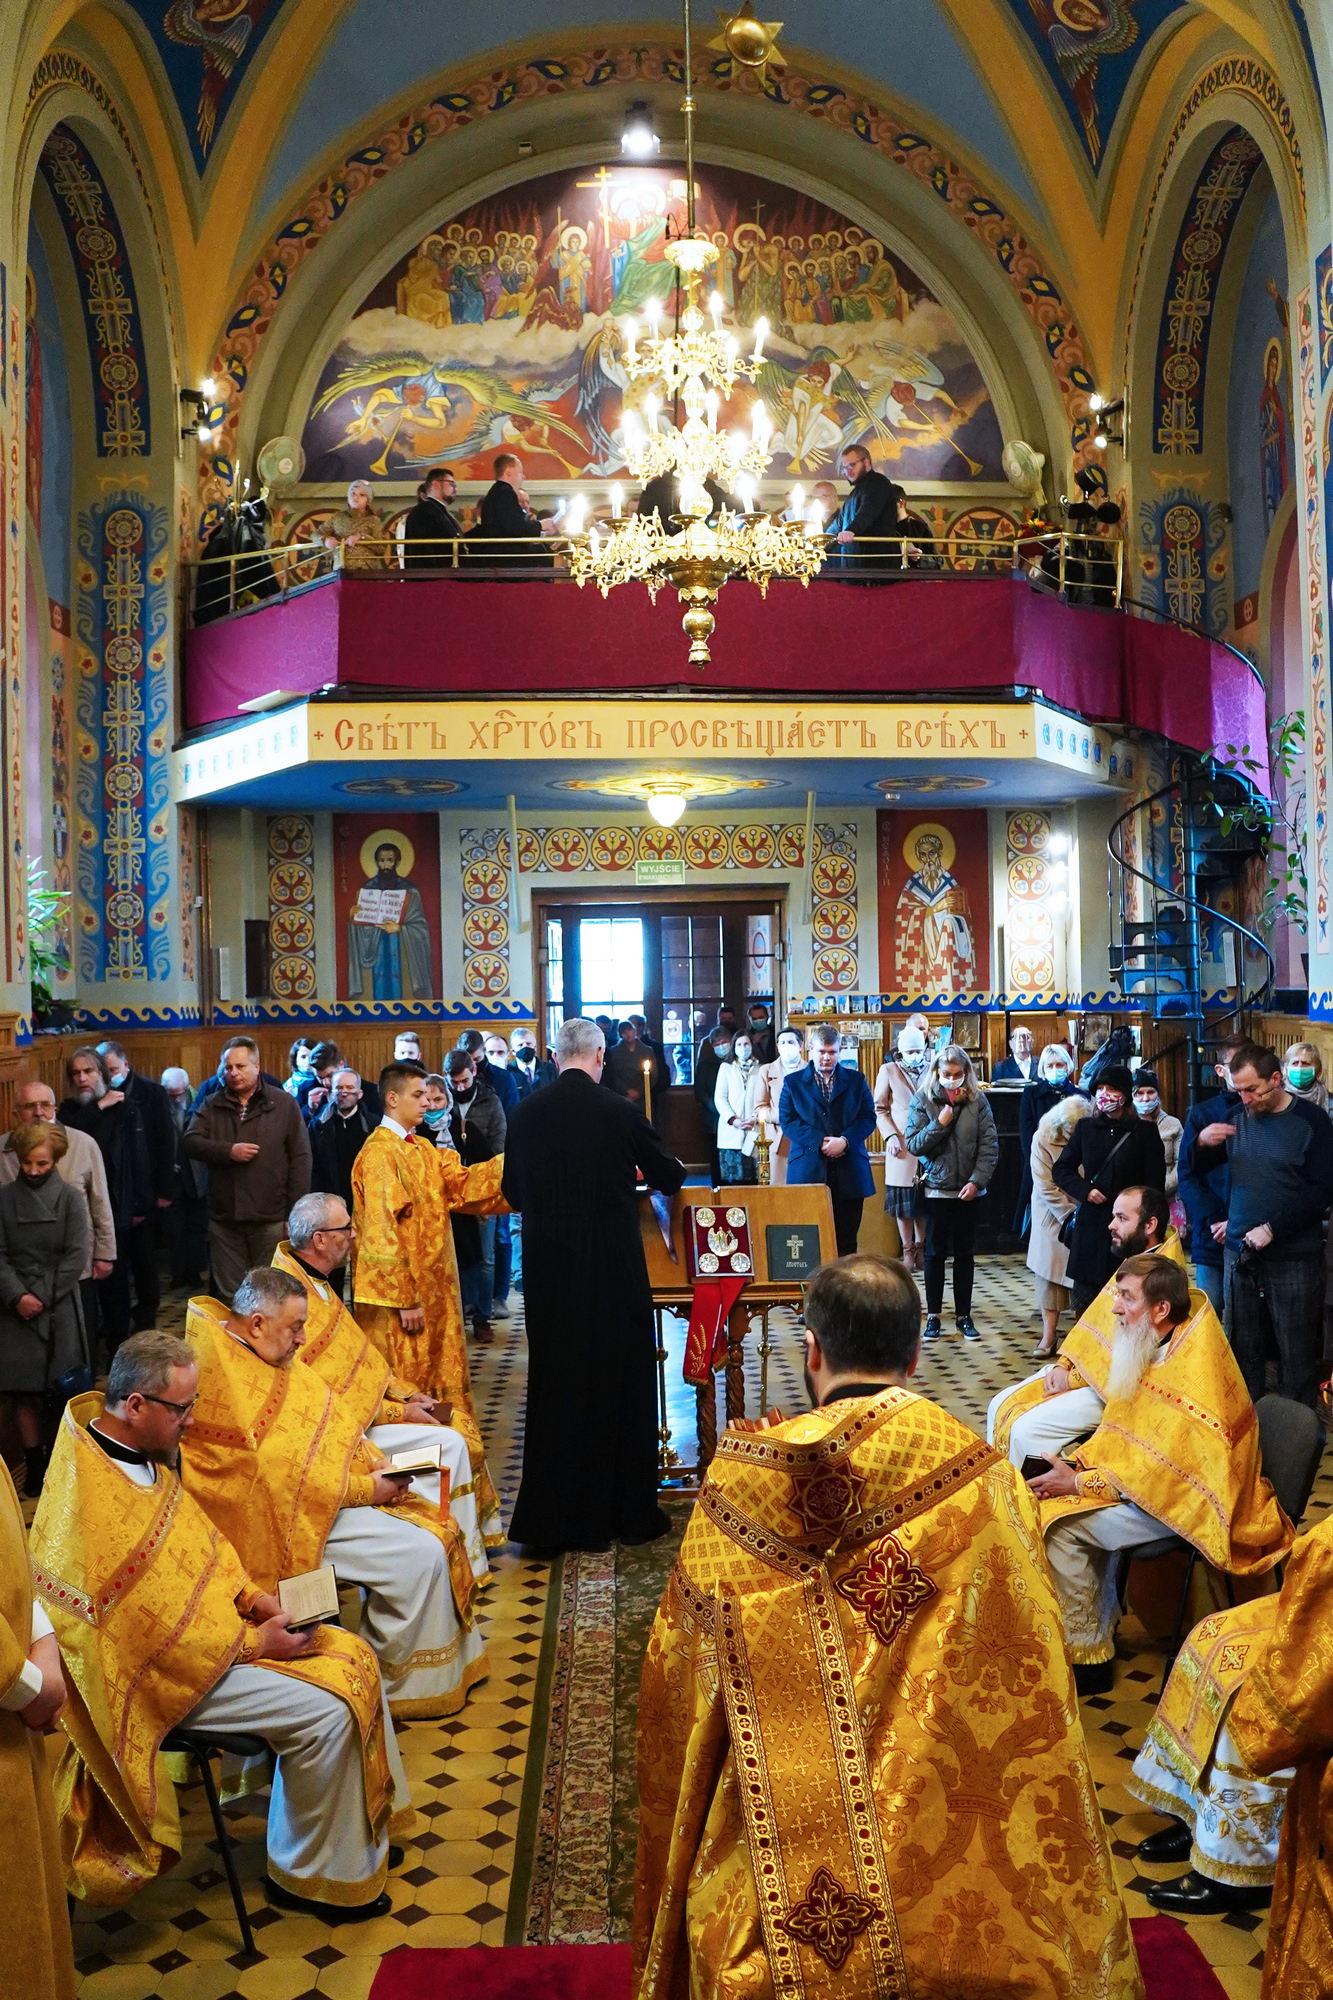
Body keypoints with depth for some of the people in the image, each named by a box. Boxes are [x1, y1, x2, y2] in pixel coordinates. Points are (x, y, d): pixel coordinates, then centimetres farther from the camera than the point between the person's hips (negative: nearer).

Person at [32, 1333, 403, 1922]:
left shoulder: (139, 1454, 2)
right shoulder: (91, 1503, -28)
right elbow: (151, 1633, -26)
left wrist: (254, 1597, 0)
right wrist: (253, 1641, -19)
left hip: (203, 1623, 10)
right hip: (159, 1674, -10)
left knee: (354, 1658, 3)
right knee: (326, 1710, -18)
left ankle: (363, 1825, 18)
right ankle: (307, 1875, 4)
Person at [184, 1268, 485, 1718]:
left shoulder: (257, 1357, 6)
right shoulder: (229, 1384, -24)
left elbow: (326, 1421, 14)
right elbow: (280, 1478, -24)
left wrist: (374, 1463, 0)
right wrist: (366, 1488, -17)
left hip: (327, 1491, 10)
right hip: (287, 1522, -10)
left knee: (435, 1526, 5)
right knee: (420, 1554, -16)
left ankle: (451, 1665, 15)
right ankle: (392, 1688, 2)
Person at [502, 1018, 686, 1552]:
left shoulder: (525, 1113, -3)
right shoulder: (621, 1112, -10)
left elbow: (512, 1192, 7)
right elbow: (668, 1177, 5)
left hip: (547, 1268, 3)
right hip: (614, 1266, -2)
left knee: (555, 1383, 11)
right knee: (621, 1382, 9)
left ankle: (551, 1517, 16)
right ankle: (626, 1511, 17)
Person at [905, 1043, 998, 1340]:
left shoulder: (977, 1099, -2)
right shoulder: (922, 1100, -3)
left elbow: (989, 1145, -3)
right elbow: (913, 1145, -8)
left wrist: (977, 1181, -12)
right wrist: (940, 1123, -18)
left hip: (967, 1190, 1)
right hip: (936, 1187, -1)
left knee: (964, 1253, 9)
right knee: (935, 1252, 6)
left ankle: (964, 1315, 18)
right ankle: (933, 1315, 15)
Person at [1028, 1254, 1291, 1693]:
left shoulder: (1193, 1373, -26)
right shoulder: (1152, 1350, 3)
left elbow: (1161, 1473, -26)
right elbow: (1120, 1431, 12)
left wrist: (1080, 1483, -18)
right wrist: (1077, 1463, -4)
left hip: (1191, 1505, -9)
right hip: (1156, 1480, 9)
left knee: (1063, 1524, -15)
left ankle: (1087, 1654, -2)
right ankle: (1101, 1620, 15)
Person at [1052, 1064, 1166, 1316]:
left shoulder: (1145, 1132, 2)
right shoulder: (1086, 1128, 10)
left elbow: (1154, 1182, 2)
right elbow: (1061, 1170, 14)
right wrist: (1084, 1190, -4)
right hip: (1091, 1226, 3)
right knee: (1084, 1300, 4)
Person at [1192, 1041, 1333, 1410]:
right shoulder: (1237, 1119, 8)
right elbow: (1196, 1171, 14)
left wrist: (1272, 1229, -17)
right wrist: (1202, 1144, -9)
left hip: (1293, 1258, -4)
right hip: (1240, 1253, 4)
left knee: (1298, 1352, 1)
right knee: (1242, 1348, 8)